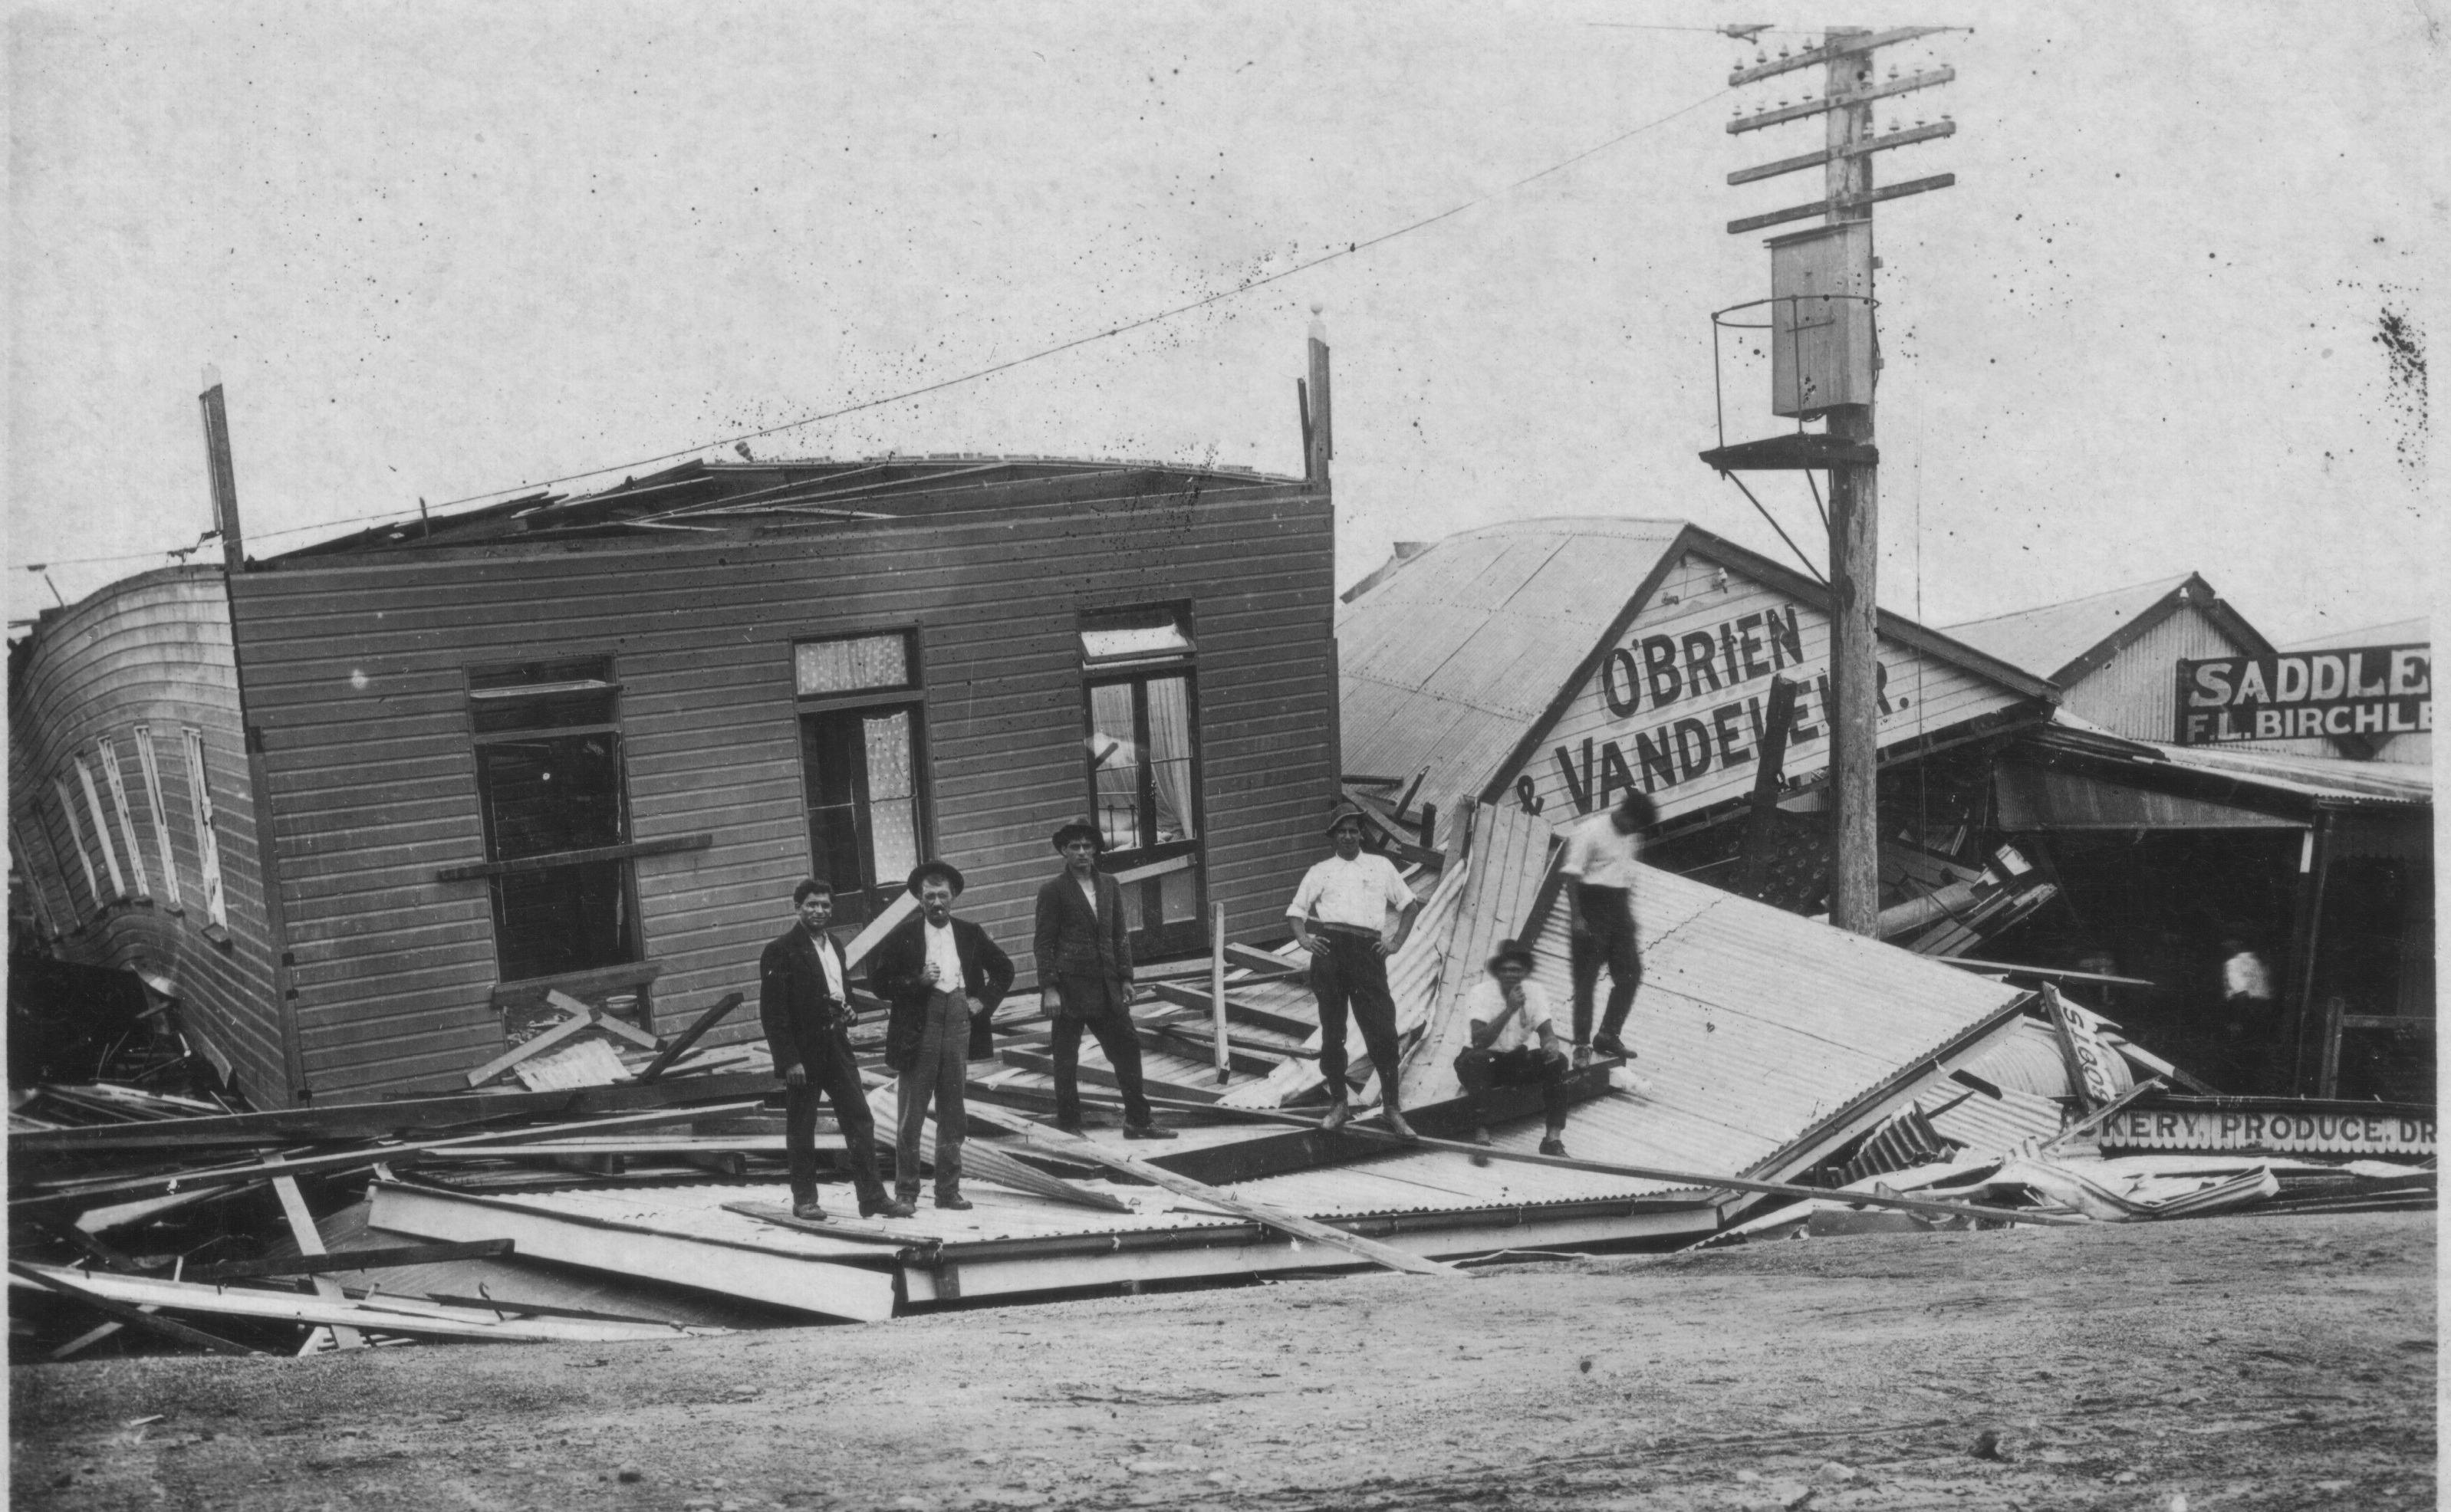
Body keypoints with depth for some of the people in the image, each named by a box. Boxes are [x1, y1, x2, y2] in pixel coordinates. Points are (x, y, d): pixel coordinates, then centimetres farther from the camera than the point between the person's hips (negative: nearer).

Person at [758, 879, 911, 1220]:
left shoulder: (834, 947, 14)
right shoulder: (781, 951, -9)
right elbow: (772, 1011, -14)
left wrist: (848, 1010, 4)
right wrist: (789, 1060, -18)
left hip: (836, 1047, 6)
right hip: (802, 1052, -6)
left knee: (860, 1121, 2)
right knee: (801, 1129, 5)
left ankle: (872, 1197, 5)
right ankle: (804, 1200, 17)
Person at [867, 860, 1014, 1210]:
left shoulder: (970, 933, 9)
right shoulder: (903, 935, 0)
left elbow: (1004, 968, 19)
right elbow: (880, 983, -1)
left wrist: (984, 1001, 7)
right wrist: (918, 982, -14)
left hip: (958, 1022, 3)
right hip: (917, 1028, -3)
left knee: (953, 1115, 8)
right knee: (910, 1116, 1)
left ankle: (949, 1191, 16)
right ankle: (906, 1191, 10)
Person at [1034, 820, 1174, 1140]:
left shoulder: (1109, 886, 11)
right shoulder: (1053, 892, -4)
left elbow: (1120, 934, 14)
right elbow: (1045, 943, -6)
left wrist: (1125, 978, 8)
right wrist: (1049, 989, -12)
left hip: (1107, 985, 5)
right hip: (1070, 986, -5)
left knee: (1127, 1047, 5)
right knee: (1066, 1059, 3)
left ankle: (1138, 1121, 14)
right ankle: (1068, 1124, 15)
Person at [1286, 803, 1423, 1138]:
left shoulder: (1381, 866, 20)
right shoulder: (1320, 871, 19)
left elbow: (1410, 905, 21)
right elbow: (1296, 910, 16)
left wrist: (1397, 942, 9)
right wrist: (1303, 938, -3)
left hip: (1368, 950, -1)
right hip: (1329, 947, 1)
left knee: (1382, 1028, -6)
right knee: (1331, 1029, 3)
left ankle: (1391, 1107, 2)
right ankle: (1338, 1103, 13)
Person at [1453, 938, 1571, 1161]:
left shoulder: (1534, 990, -7)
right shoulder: (1481, 992, -20)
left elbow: (1546, 1031, -10)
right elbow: (1479, 1040, -32)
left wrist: (1551, 1043, -35)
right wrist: (1510, 1009, -40)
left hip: (1518, 1059, 4)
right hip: (1486, 1061, -4)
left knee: (1557, 1060, -19)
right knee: (1476, 1059, -37)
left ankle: (1553, 1138, -16)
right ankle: (1481, 1137, -37)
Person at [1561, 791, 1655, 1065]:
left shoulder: (1631, 836, 10)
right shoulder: (1591, 831, -14)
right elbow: (1571, 875, -15)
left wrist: (1629, 914, 19)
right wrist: (1577, 917, -19)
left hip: (1619, 907, 8)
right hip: (1592, 908, -8)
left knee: (1630, 972, 5)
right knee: (1586, 978, -4)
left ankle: (1608, 1035, 14)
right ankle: (1582, 1045, 1)